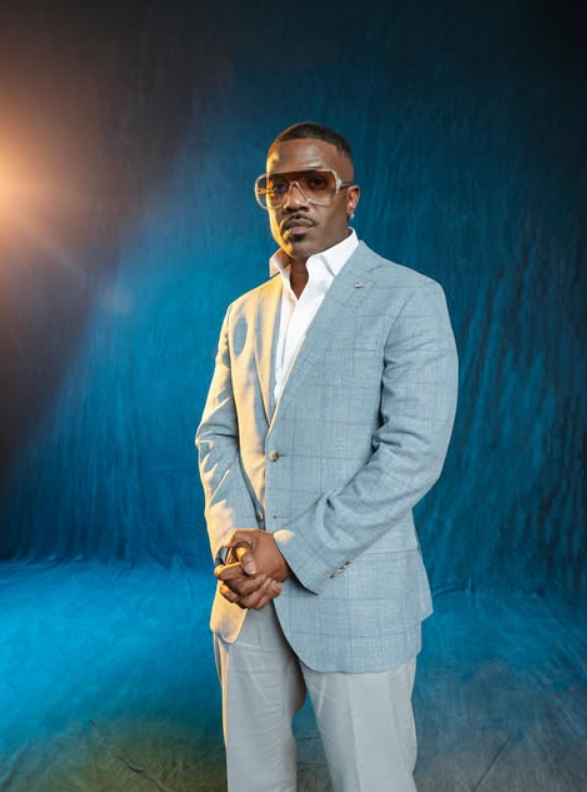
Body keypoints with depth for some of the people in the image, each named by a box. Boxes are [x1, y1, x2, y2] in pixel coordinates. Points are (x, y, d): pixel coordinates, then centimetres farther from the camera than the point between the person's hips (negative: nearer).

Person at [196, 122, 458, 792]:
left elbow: (414, 453, -16)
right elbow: (216, 435, 10)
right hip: (247, 595, 5)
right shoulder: (244, 313, 11)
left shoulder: (409, 299, -8)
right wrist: (234, 542, -7)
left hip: (355, 595, -5)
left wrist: (291, 551, -17)